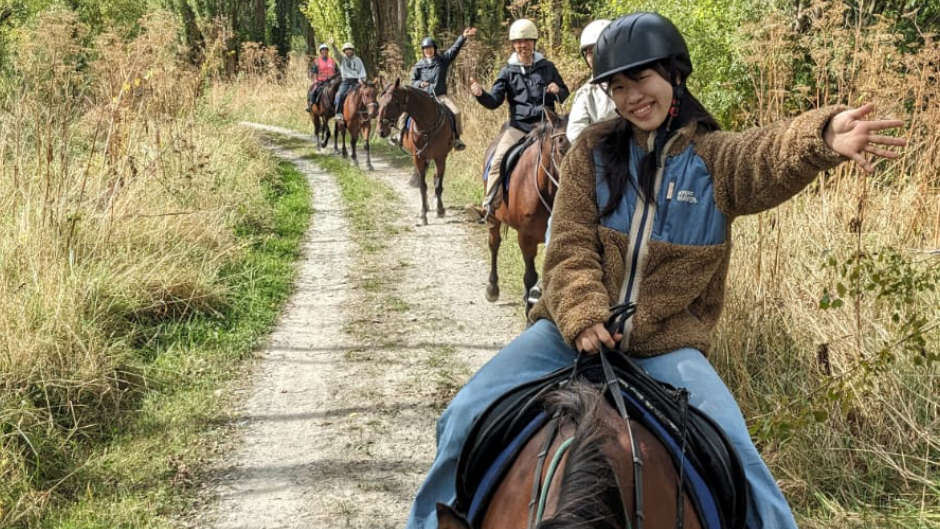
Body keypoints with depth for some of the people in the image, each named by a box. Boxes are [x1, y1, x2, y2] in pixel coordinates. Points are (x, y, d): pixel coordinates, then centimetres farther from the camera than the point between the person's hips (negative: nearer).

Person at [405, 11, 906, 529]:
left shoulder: (717, 158, -2)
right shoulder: (593, 151, 2)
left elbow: (774, 156, -26)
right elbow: (570, 248, -4)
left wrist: (825, 136, -51)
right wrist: (583, 317, -23)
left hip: (667, 346, -1)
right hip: (574, 331, 1)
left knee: (730, 448, -19)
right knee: (471, 414, -11)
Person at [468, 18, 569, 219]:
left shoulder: (547, 67, 8)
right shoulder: (508, 71, 6)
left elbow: (564, 96, 17)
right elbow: (494, 101, 0)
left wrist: (557, 91, -7)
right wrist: (480, 94, -22)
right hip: (518, 126, -1)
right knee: (498, 160, -18)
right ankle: (489, 207, -16)